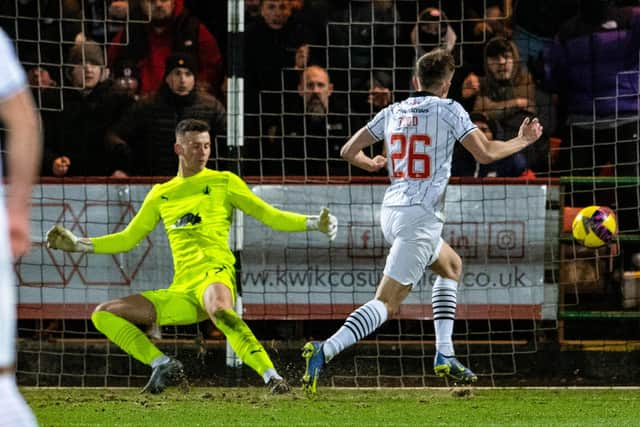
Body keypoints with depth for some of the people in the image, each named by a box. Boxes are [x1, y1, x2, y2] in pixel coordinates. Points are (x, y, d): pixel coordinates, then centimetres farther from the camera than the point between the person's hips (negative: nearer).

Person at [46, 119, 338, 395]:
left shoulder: (223, 182, 10)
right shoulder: (161, 194, 21)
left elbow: (269, 215, 7)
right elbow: (128, 239, 28)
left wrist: (314, 223, -8)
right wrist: (78, 244, 21)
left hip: (215, 273, -6)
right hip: (182, 290, 6)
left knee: (217, 309, -44)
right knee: (103, 315, -1)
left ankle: (272, 376, -46)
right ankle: (163, 365, -5)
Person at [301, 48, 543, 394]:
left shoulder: (393, 112, 12)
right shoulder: (449, 110, -3)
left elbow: (349, 151, 12)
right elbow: (485, 153, -6)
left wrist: (370, 164, 33)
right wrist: (522, 141, 10)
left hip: (391, 211, 8)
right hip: (420, 216, -8)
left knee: (450, 265, 30)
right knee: (386, 303, -13)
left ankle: (444, 355, 23)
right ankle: (325, 350, -31)